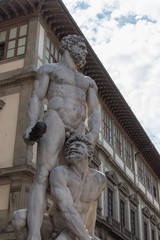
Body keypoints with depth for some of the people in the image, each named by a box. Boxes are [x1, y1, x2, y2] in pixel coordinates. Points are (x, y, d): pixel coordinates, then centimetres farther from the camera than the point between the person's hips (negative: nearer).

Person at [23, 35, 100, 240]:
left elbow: (94, 112, 15)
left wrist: (93, 134, -7)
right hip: (54, 123, -5)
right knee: (43, 178, -23)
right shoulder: (48, 69, 17)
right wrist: (31, 126, -14)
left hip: (77, 134, 5)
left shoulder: (88, 82, 29)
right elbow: (36, 99, 5)